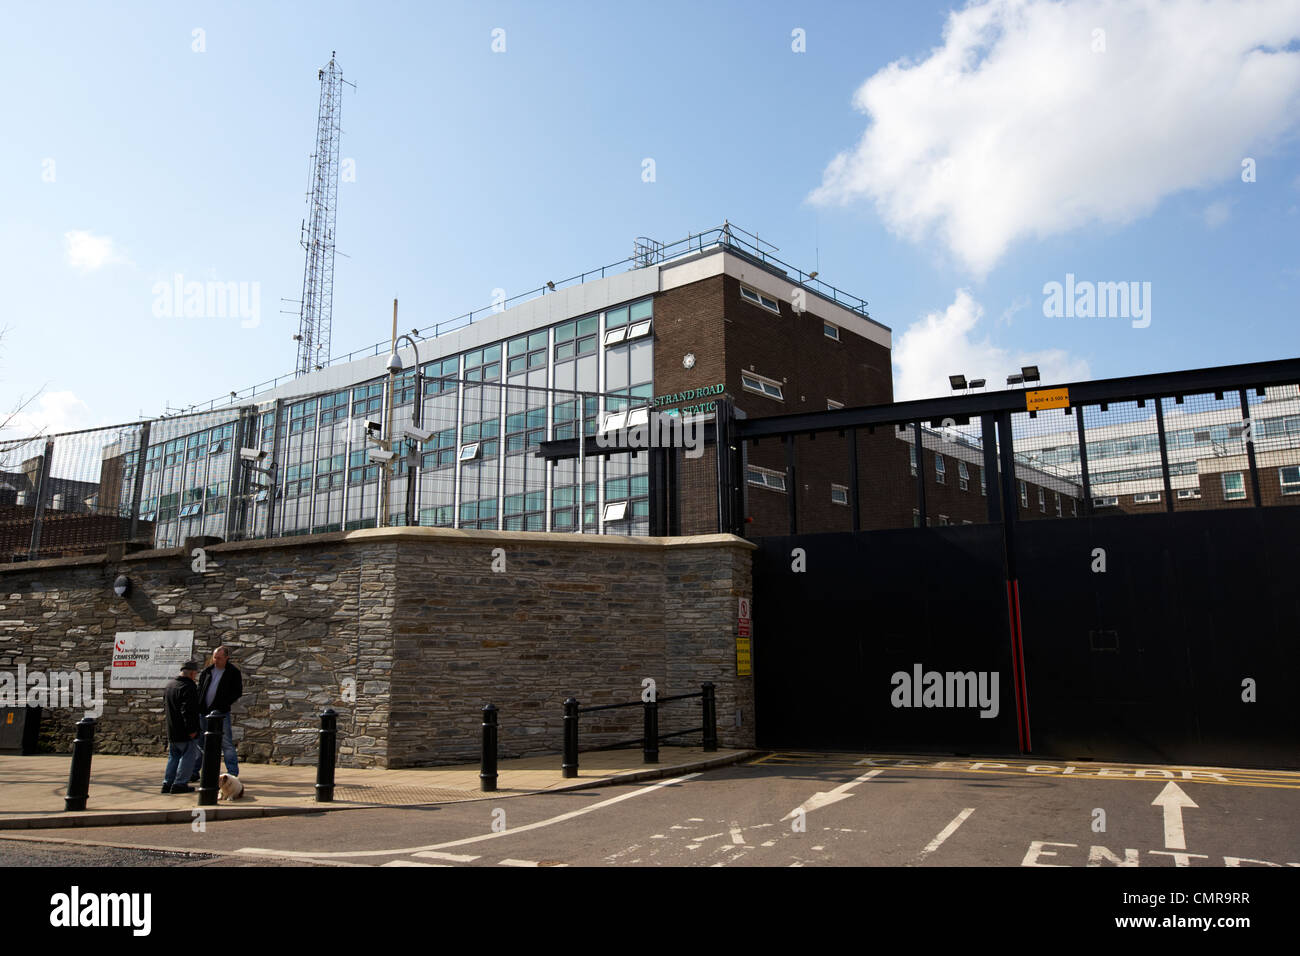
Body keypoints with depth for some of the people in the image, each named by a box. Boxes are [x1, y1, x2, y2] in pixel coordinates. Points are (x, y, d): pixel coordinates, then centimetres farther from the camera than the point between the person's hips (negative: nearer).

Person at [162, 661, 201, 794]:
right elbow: (188, 710, -24)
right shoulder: (189, 686, -19)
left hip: (171, 730, 9)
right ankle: (179, 784, -1)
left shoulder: (169, 684, 11)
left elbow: (165, 705, 22)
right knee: (188, 756, 0)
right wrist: (191, 729, -20)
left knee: (174, 756, 17)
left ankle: (167, 783, 18)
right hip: (185, 731, -9)